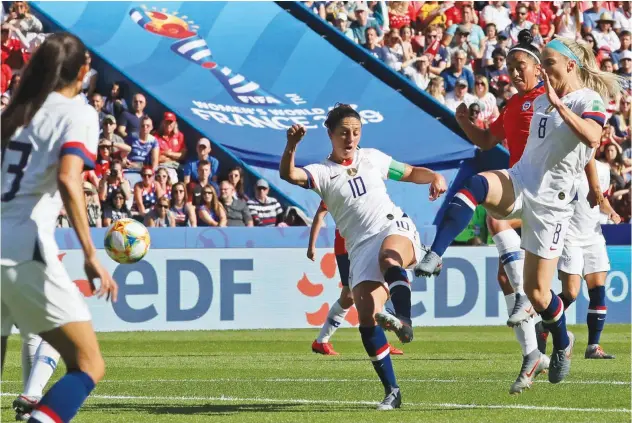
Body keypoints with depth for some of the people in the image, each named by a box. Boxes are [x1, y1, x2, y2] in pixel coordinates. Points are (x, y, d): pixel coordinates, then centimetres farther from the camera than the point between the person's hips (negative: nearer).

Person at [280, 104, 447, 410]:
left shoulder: (372, 158, 18)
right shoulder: (323, 172, 7)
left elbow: (409, 172, 31)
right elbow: (288, 174, -13)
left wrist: (434, 177, 10)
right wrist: (291, 146, -32)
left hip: (395, 228, 0)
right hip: (361, 246, 0)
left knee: (389, 256, -39)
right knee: (367, 319, -16)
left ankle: (404, 321, -55)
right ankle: (391, 391, -8)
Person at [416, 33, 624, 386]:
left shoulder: (589, 101, -8)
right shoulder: (540, 101, 15)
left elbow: (592, 138, -32)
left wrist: (558, 104, -34)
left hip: (549, 203, -5)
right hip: (518, 184, 5)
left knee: (537, 292, -1)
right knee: (477, 185, -33)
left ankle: (563, 345, 31)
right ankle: (433, 258, -44)